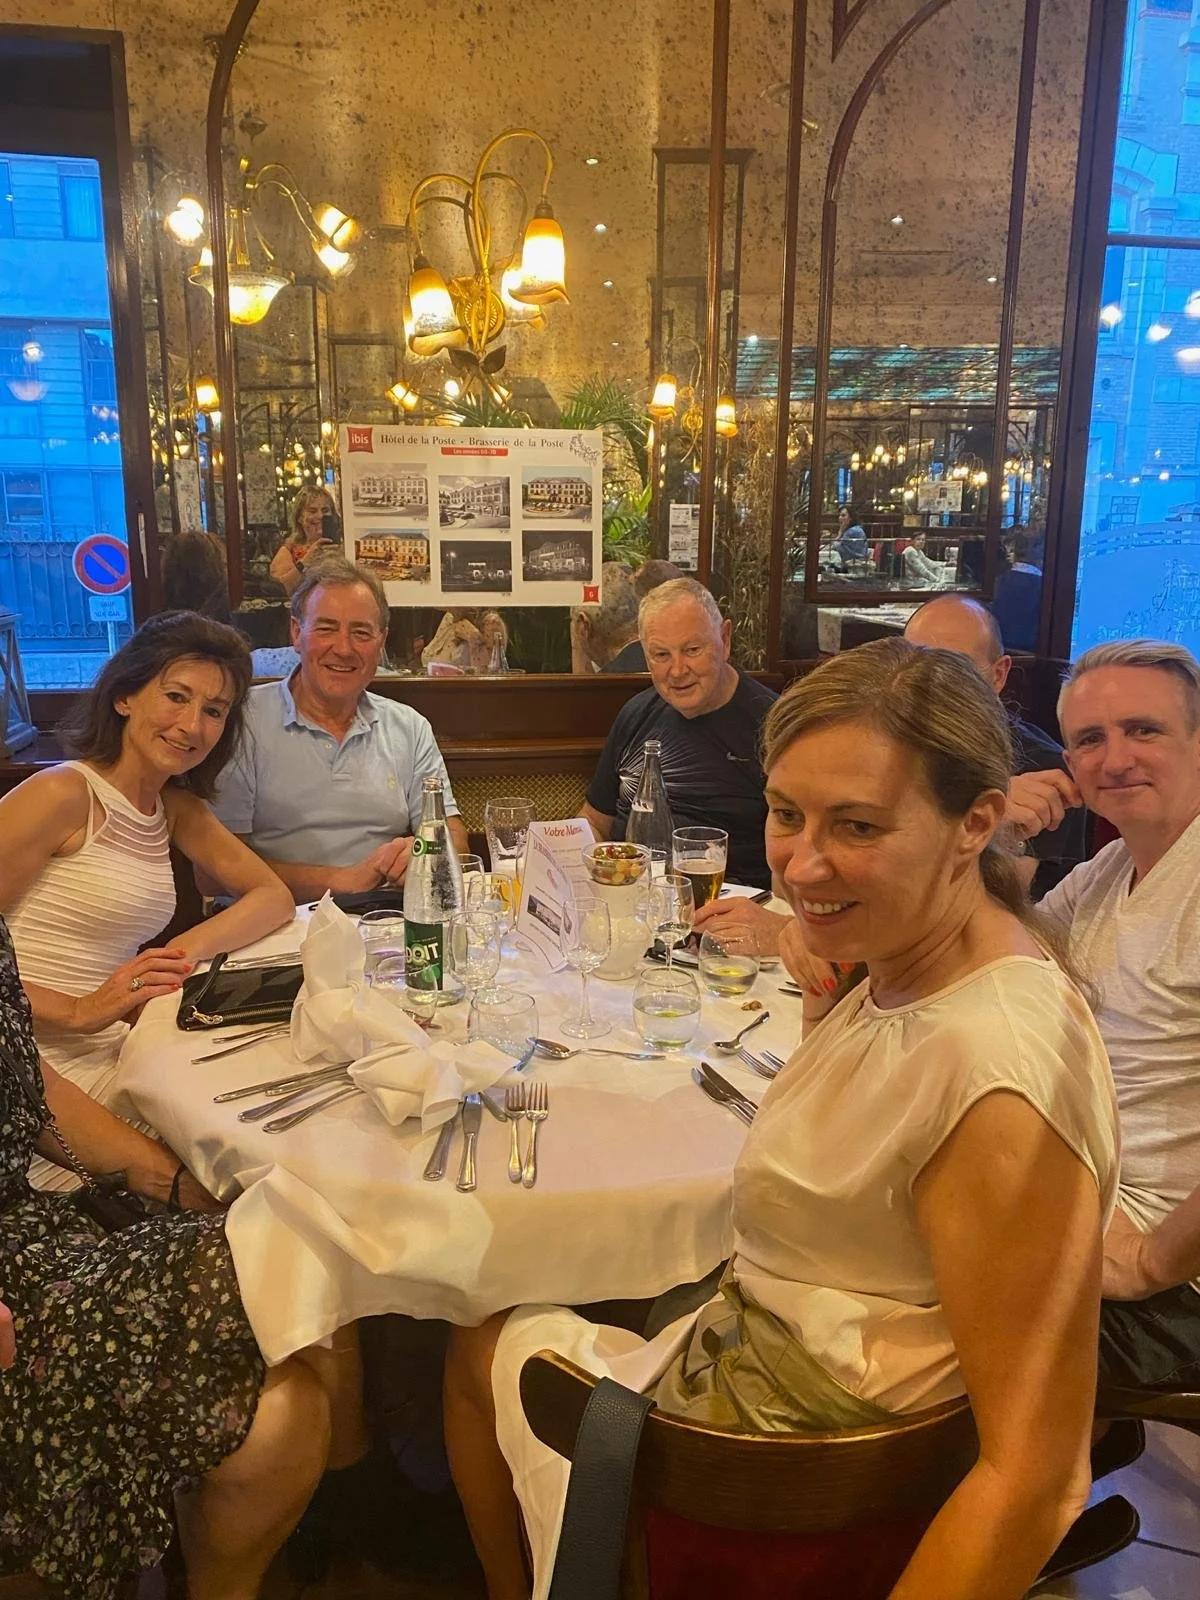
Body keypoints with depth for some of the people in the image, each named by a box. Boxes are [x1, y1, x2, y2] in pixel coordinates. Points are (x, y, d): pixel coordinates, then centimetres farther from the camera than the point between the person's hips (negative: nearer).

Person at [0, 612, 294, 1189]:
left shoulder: (176, 806, 12)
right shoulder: (60, 795, -11)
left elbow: (274, 896, 7)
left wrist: (189, 948, -11)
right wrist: (79, 1011, -27)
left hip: (122, 1047, 7)